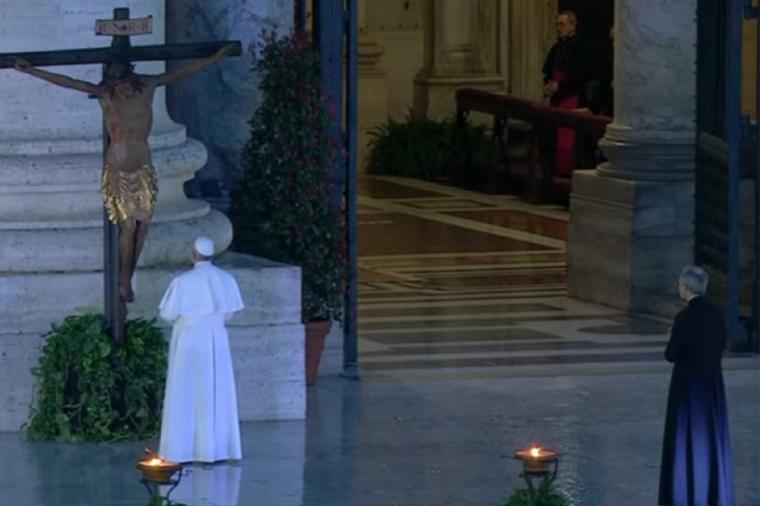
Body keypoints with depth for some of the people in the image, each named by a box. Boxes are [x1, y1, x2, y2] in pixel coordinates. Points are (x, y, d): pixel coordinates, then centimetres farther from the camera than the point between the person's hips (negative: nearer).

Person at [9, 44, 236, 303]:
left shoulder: (146, 88, -3)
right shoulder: (105, 96, -8)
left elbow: (184, 71, 3)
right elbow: (67, 82, -12)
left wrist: (216, 57, 6)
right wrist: (30, 70, -16)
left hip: (143, 169, 3)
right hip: (118, 171, -3)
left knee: (142, 224, 0)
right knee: (129, 224, -7)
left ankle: (126, 280, 11)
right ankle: (124, 282, 4)